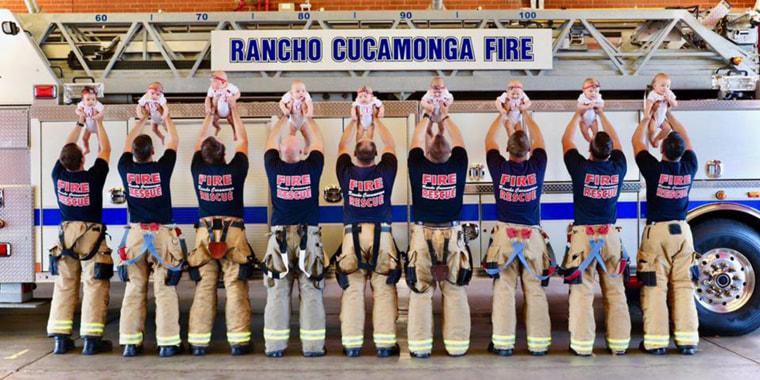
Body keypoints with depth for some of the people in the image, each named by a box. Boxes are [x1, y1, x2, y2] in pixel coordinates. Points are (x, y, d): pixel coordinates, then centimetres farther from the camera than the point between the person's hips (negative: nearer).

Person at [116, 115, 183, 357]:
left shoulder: (126, 169, -1)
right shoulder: (162, 168, -7)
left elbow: (128, 143, 19)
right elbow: (174, 140, 10)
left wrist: (142, 120, 32)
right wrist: (166, 117, 25)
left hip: (135, 235, 3)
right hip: (162, 235, -3)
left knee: (134, 290, 9)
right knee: (165, 291, -1)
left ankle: (130, 342, 11)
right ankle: (167, 343, 0)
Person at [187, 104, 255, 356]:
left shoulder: (198, 170, -1)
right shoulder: (235, 170, -6)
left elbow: (200, 141, 17)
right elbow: (243, 141, 10)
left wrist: (210, 114, 27)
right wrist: (234, 112, 21)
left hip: (205, 233, 2)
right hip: (233, 234, -2)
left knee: (203, 290, 5)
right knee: (236, 290, -1)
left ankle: (198, 342, 8)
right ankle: (239, 340, 0)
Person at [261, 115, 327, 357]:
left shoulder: (274, 169, -3)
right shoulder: (312, 168, -5)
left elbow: (271, 141, 16)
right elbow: (316, 140, 14)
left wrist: (285, 117, 29)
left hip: (280, 237, 1)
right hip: (309, 237, -1)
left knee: (277, 294, 4)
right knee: (311, 294, 1)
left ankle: (274, 346, 7)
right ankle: (313, 346, 3)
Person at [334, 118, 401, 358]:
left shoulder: (346, 173, 0)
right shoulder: (385, 172, -2)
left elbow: (342, 146, 18)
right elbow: (390, 145, 16)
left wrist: (354, 122, 29)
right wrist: (377, 121, 26)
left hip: (352, 237, 1)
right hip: (382, 237, -1)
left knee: (352, 292, 4)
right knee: (384, 292, 2)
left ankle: (351, 344, 6)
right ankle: (385, 343, 2)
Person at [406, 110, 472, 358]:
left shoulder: (418, 167, -8)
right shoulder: (458, 167, -7)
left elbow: (416, 140, 10)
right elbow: (459, 141, 12)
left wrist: (428, 118, 24)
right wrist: (445, 118, 24)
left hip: (423, 235, 0)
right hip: (452, 235, 0)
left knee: (420, 292, 5)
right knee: (455, 292, 7)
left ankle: (420, 346, 9)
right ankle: (457, 345, 11)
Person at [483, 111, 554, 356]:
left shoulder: (499, 168, -5)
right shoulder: (536, 167, -4)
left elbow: (489, 141, 13)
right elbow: (539, 140, 15)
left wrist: (502, 116, 25)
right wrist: (526, 114, 26)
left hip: (504, 235, 0)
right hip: (533, 236, 1)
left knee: (504, 290, 3)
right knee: (535, 291, 5)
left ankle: (503, 343, 5)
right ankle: (539, 344, 9)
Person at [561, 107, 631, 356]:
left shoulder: (581, 168, -8)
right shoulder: (618, 169, 0)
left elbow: (566, 141, 9)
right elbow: (616, 141, 19)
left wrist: (577, 114, 20)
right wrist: (601, 114, 28)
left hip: (583, 235, -3)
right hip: (610, 236, 3)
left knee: (582, 292, -1)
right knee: (615, 292, 9)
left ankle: (582, 344, 2)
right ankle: (619, 343, 14)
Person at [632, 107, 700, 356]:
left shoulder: (654, 169, -12)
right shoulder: (689, 168, -2)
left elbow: (636, 141, 4)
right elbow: (686, 140, 17)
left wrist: (647, 117, 16)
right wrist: (669, 115, 24)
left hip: (657, 232, -3)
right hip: (683, 232, 3)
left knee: (655, 288, 0)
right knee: (683, 287, 6)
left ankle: (656, 341, 1)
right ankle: (688, 341, 8)